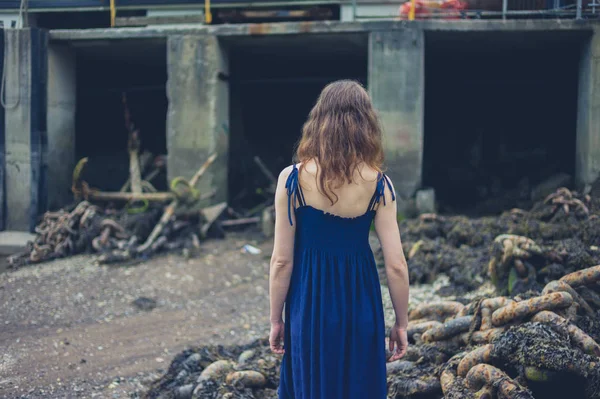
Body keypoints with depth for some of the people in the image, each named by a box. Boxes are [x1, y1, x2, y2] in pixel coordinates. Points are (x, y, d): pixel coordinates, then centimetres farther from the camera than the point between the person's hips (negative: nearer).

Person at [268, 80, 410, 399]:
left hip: (310, 307, 0)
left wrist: (275, 319, 4)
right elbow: (396, 266, -8)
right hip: (360, 306, 1)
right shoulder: (378, 184, -9)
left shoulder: (293, 180, -11)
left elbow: (282, 261, -8)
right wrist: (401, 322, 5)